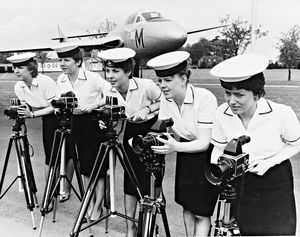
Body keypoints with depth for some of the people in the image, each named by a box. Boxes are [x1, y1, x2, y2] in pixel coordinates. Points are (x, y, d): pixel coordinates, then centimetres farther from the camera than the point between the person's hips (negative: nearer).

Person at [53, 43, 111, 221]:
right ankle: (90, 202, 27)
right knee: (84, 165, 13)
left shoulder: (93, 78, -15)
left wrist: (95, 104, -21)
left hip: (94, 122, -5)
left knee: (97, 165, 0)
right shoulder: (61, 80, 3)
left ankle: (98, 206, 13)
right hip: (74, 123, 6)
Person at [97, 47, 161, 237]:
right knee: (130, 182, 5)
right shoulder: (111, 92, -9)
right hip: (130, 135, 4)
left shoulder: (146, 86, -23)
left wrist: (147, 109, -24)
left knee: (150, 182, 0)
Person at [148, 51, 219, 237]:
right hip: (185, 153, 6)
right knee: (187, 206, 14)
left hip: (207, 154, -6)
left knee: (202, 212, -1)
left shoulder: (205, 99, -27)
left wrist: (175, 147, -42)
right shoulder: (166, 99, -8)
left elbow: (204, 143, -27)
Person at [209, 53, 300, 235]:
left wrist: (268, 162, -19)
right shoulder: (222, 114, -17)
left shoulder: (281, 114, -26)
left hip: (275, 183, -2)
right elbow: (219, 148, -2)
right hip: (240, 183, 3)